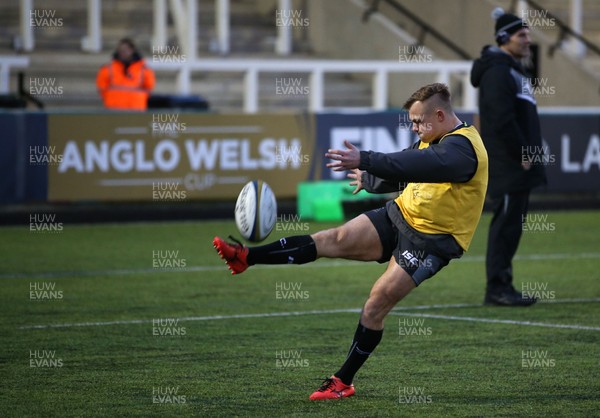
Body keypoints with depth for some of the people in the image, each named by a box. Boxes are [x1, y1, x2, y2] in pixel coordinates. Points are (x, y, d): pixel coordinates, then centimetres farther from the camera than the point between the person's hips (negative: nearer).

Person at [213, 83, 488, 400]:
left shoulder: (463, 148, -21)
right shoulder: (434, 141, 10)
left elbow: (415, 165, -36)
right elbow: (411, 164, 30)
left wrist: (364, 161, -43)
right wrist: (369, 180, 45)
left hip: (431, 241, -8)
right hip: (399, 216, 8)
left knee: (377, 303, -13)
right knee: (335, 239, -10)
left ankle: (343, 381, -2)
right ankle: (246, 257, -16)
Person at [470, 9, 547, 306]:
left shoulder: (513, 70, 20)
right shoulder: (497, 71, -13)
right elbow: (501, 120, -22)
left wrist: (528, 154, 14)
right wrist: (521, 154, -17)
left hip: (518, 167, 10)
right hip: (505, 166, -10)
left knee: (511, 224, 11)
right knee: (506, 223, -9)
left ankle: (501, 286, 15)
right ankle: (497, 288, -7)